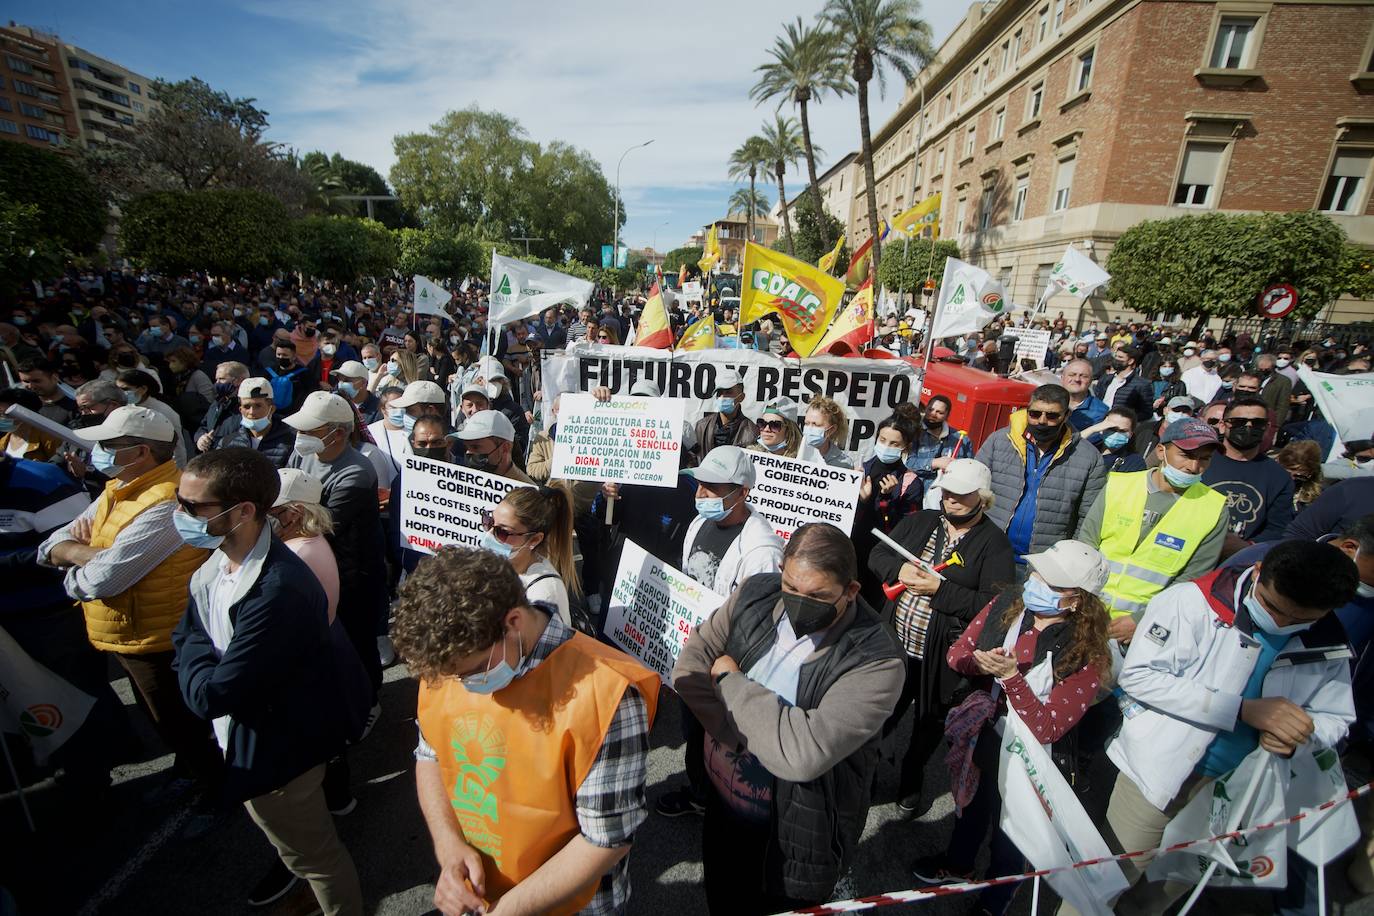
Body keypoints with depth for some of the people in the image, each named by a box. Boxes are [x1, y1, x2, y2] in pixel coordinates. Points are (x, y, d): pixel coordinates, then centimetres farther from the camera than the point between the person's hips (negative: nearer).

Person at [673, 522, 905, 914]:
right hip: (720, 806, 5)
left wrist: (729, 680, -25)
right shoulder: (757, 593, -14)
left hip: (790, 841, -4)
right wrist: (744, 733, -24)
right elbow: (689, 665, -11)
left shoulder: (876, 662, -29)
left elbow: (804, 753, -38)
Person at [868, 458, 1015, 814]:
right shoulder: (921, 521, 3)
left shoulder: (994, 544, -10)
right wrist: (900, 569, -17)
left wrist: (939, 589, -25)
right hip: (893, 643, 3)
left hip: (941, 657, -3)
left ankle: (911, 779, 46)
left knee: (929, 723, 20)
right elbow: (877, 555, 4)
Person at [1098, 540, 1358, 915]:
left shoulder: (1328, 648, -2)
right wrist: (1245, 709, -28)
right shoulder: (1194, 601, -20)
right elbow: (1137, 676, -24)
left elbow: (1335, 719, 8)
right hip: (1157, 771, -5)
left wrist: (1297, 735, -15)